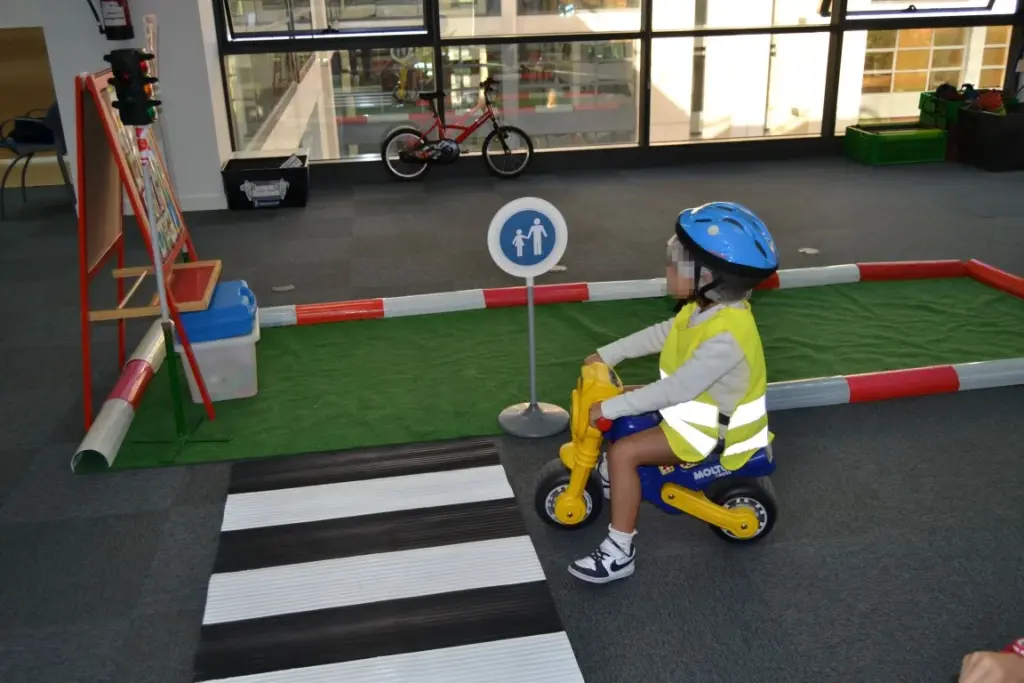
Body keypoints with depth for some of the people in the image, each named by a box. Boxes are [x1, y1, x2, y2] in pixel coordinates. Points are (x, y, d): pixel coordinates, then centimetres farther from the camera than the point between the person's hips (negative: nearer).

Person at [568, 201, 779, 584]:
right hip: (696, 407, 10)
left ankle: (619, 552, -12)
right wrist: (606, 355, 4)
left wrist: (610, 408, -31)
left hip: (710, 430, -10)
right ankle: (611, 474, 35)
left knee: (624, 452, -21)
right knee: (618, 398, 16)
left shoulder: (725, 337, -35)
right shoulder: (709, 307, -4)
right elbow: (661, 335, 8)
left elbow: (675, 390, -35)